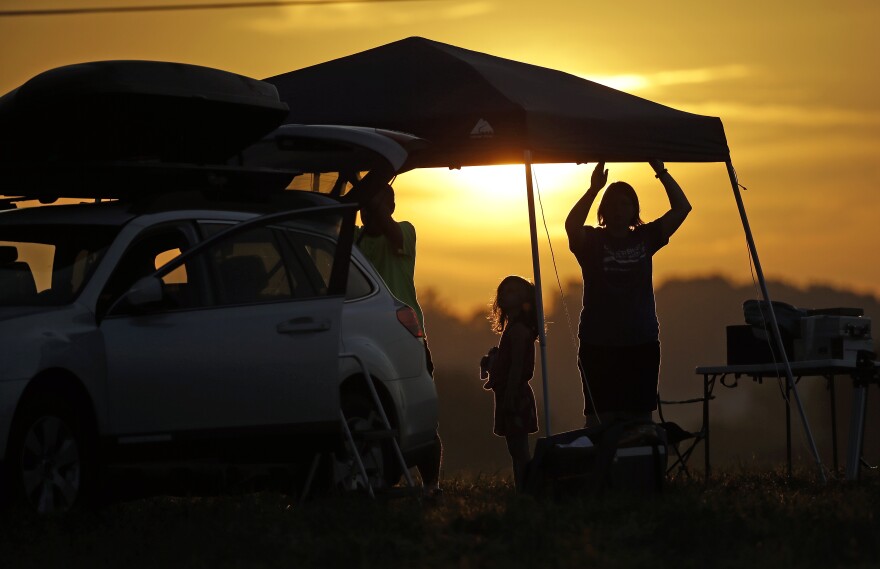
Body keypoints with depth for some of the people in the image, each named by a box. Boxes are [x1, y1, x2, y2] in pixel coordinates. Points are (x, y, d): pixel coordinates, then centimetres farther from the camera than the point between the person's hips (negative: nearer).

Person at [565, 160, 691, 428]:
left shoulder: (644, 238, 8)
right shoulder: (591, 241, 1)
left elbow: (682, 208, 0)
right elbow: (571, 226, -22)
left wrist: (660, 171, -8)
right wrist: (594, 188, -29)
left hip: (642, 344, 3)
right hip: (599, 345, -3)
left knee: (640, 420, 5)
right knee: (601, 420, -5)